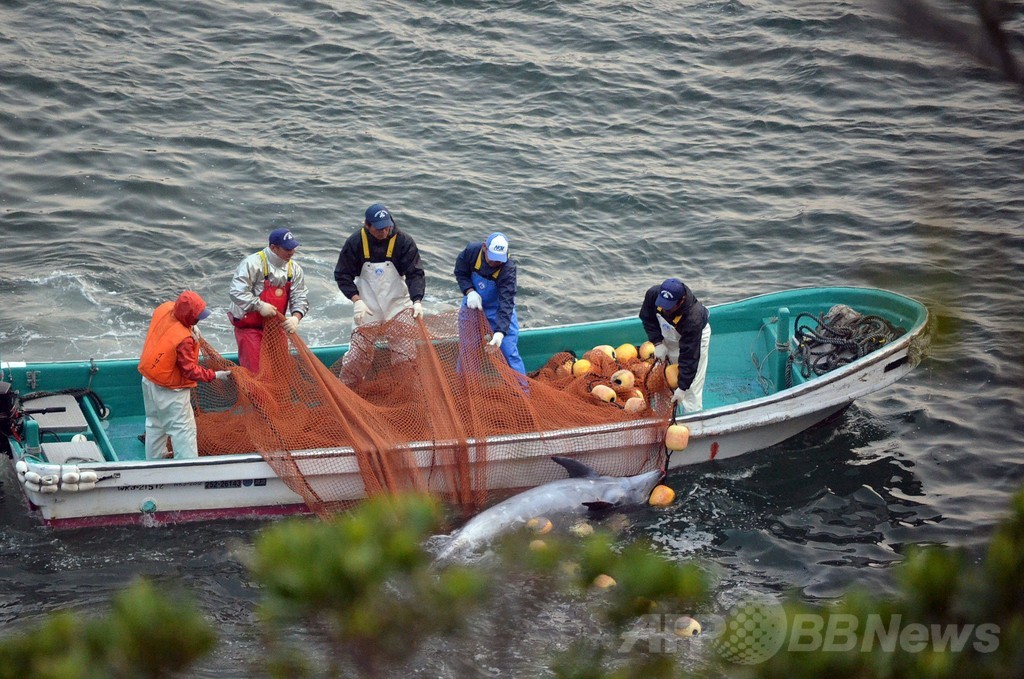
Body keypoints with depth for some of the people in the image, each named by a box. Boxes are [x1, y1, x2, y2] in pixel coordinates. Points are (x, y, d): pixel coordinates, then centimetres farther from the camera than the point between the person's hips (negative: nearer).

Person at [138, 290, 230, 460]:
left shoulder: (164, 309, -13)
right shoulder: (183, 339, -32)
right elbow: (190, 370, -23)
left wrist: (191, 329, 1)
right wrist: (215, 375, -16)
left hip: (149, 382, 9)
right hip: (170, 391, -9)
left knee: (154, 423, 23)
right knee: (183, 429, 1)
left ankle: (154, 459, 36)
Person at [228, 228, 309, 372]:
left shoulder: (294, 269, 2)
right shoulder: (253, 263, -19)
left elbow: (300, 298, 0)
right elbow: (236, 292, -25)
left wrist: (296, 317, -20)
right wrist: (260, 306, -29)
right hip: (249, 327, -6)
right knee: (254, 370, -8)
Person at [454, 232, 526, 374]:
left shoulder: (508, 269, -31)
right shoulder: (471, 251, -23)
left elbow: (506, 303, -36)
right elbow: (460, 273, -5)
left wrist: (500, 331, -46)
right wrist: (470, 291, -23)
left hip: (498, 310, -3)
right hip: (473, 305, 3)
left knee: (509, 351, -7)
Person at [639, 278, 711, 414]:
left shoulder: (693, 319, -43)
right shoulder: (653, 294, -30)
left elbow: (689, 356, -37)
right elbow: (647, 318, -6)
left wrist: (682, 387, -33)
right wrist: (658, 342, -15)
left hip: (695, 337, -5)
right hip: (667, 336, 5)